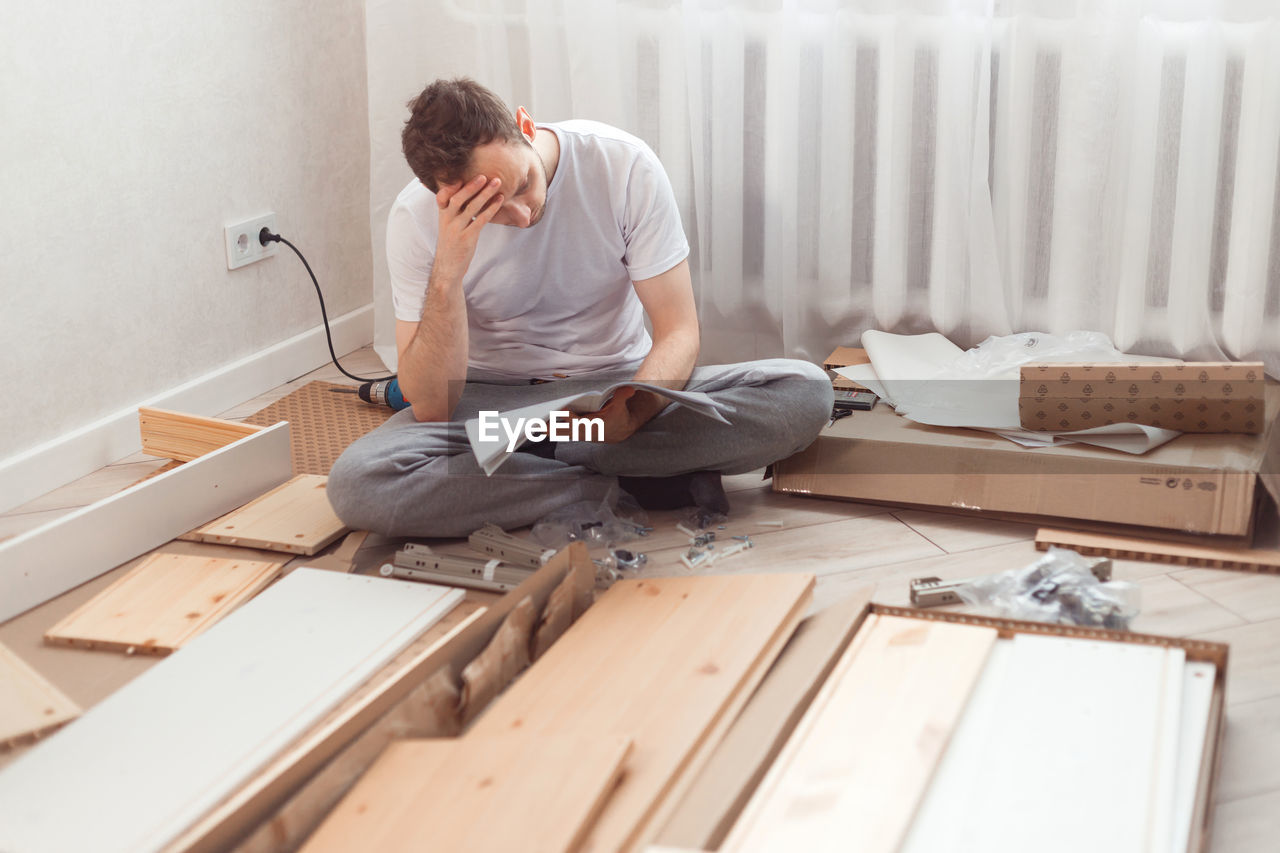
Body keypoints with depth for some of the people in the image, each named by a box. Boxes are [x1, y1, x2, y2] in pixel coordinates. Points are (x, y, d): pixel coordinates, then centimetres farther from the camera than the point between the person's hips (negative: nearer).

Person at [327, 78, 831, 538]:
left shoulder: (623, 164, -16)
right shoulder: (416, 220, -16)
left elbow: (679, 332, -14)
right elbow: (431, 408, -19)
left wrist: (630, 409, -36)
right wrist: (447, 274, -32)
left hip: (622, 385, 1)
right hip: (493, 400, 0)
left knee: (806, 392, -26)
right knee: (356, 483, -32)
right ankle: (633, 485, -21)